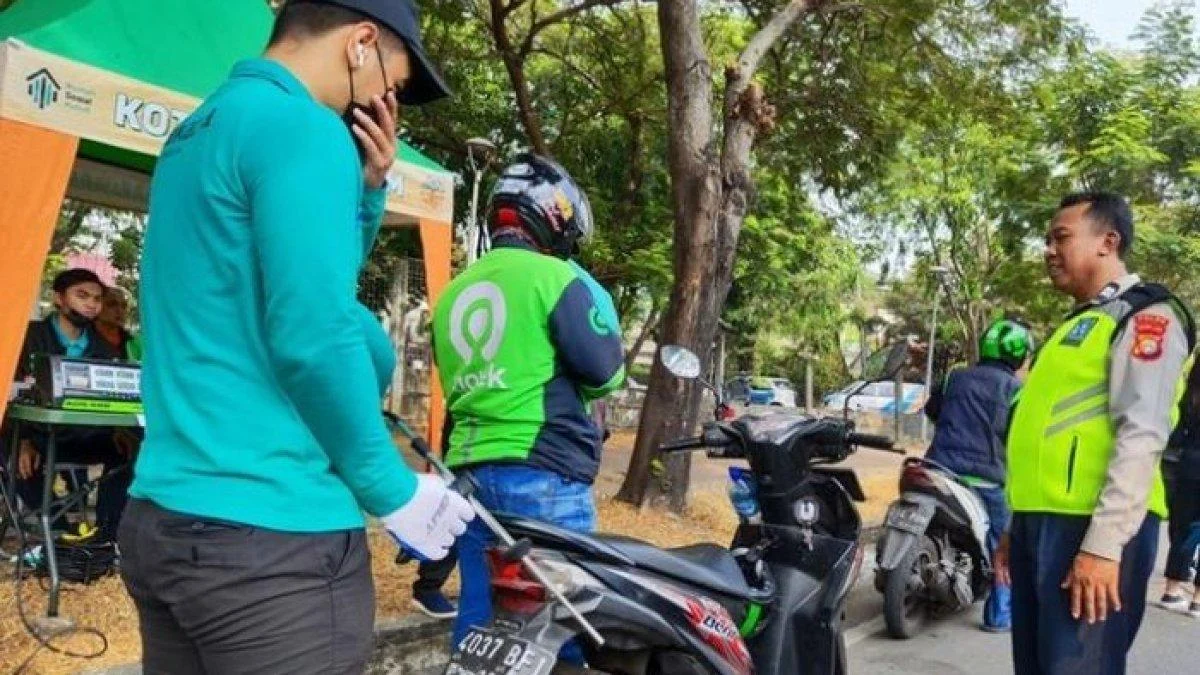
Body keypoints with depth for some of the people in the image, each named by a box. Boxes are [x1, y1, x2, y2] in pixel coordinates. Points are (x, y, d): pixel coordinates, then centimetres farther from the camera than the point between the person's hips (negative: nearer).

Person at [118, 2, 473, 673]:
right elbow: (313, 338, -21)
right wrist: (395, 490, -10)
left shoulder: (197, 130, 16)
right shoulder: (303, 129, -14)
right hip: (271, 538, -9)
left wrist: (368, 187, 9)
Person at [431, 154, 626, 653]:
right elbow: (603, 368, -9)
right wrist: (576, 386, 11)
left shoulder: (452, 291, 14)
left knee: (478, 615, 13)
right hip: (542, 473, -7)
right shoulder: (552, 276, -8)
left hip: (469, 470, 7)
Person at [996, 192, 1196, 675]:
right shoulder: (1076, 325, 24)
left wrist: (1104, 544, -23)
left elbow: (1142, 435, -16)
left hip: (1089, 528, -9)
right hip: (1041, 523, 9)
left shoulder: (1145, 315, -5)